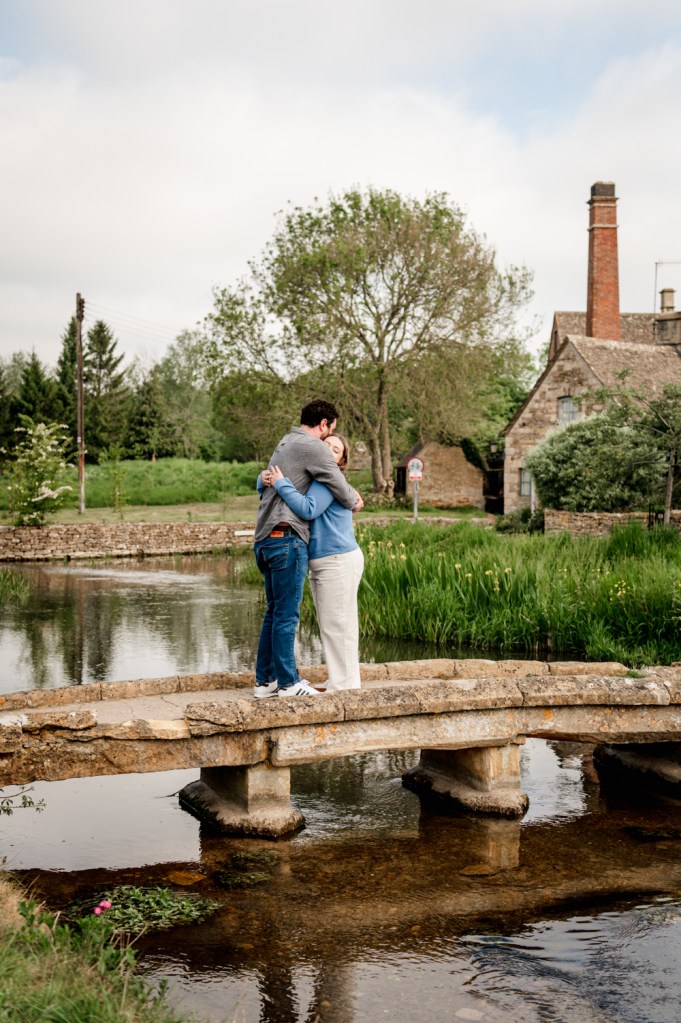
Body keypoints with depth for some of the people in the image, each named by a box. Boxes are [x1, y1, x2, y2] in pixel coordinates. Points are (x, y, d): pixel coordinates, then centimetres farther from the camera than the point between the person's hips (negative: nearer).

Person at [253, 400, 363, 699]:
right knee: (287, 614, -4)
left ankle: (265, 680, 17)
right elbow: (339, 487, -8)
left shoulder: (286, 443, 22)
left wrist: (350, 492, 17)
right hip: (287, 538, -10)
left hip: (266, 539, 10)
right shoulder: (313, 447, -8)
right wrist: (353, 502, 14)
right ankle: (288, 683, 1)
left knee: (274, 612, 14)